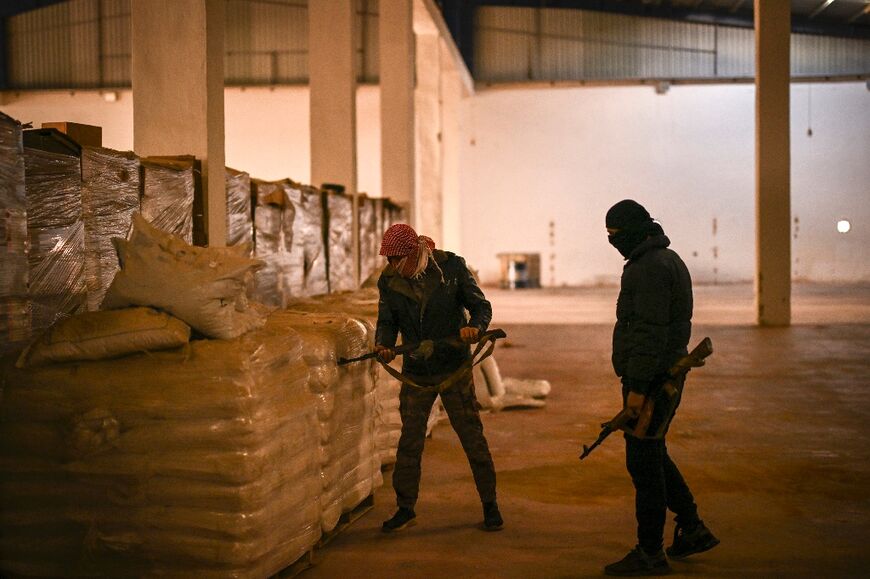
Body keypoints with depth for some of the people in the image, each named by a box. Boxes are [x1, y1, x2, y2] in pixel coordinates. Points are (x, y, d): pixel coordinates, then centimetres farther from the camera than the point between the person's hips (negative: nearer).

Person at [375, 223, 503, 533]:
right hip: (415, 372, 3)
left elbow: (481, 305, -7)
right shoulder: (389, 281, -4)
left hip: (454, 367, -2)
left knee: (472, 437, 2)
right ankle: (405, 508, 21)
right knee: (409, 441, 7)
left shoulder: (452, 267, -11)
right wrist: (383, 345, -21)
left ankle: (490, 504, 16)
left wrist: (475, 326, -29)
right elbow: (387, 322, 1)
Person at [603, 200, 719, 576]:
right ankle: (692, 529, 26)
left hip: (648, 379, -11)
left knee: (644, 461, -3)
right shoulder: (668, 259, 16)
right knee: (652, 455, 20)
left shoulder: (650, 267, -17)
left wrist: (638, 386, -24)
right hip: (667, 374, 11)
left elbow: (650, 331, -24)